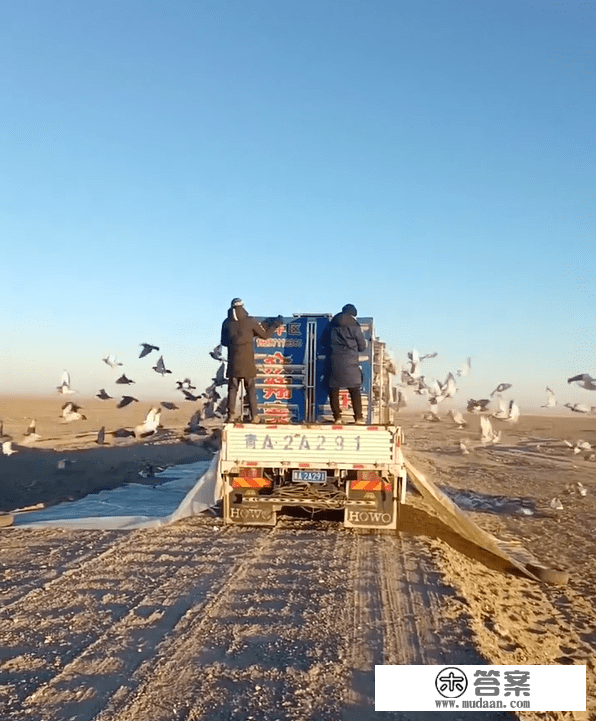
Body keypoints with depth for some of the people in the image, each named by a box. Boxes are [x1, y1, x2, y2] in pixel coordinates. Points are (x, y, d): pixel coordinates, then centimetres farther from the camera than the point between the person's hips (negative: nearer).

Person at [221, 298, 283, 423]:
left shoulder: (227, 323, 0)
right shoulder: (250, 321, -8)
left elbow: (224, 342, 11)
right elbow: (265, 334, 1)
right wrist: (276, 323, 14)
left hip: (233, 363, 2)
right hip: (247, 363, -2)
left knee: (232, 388, 9)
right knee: (251, 389, 4)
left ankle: (231, 415, 8)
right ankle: (254, 416, 4)